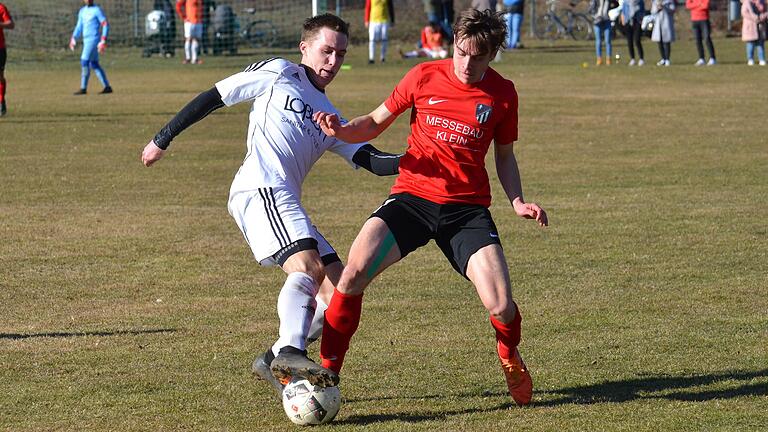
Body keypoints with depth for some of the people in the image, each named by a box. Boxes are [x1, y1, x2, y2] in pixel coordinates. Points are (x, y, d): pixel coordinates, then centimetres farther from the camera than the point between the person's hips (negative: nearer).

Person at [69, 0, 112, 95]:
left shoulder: (97, 10, -9)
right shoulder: (82, 11, 15)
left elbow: (106, 25, -13)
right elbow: (79, 26, 20)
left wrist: (103, 41, -21)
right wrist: (73, 39, 8)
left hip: (94, 40, -9)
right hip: (86, 40, 9)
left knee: (84, 61, -13)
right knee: (94, 64, 8)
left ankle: (83, 88, -10)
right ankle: (107, 87, 11)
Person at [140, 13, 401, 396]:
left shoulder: (330, 117, 28)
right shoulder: (278, 74, 10)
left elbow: (371, 161, 15)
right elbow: (213, 97, 12)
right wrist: (163, 139, 12)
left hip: (286, 203, 8)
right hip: (260, 189, -8)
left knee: (339, 289, 1)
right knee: (307, 266, -29)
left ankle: (274, 362, 4)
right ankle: (290, 352, -44)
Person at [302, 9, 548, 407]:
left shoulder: (502, 93, 3)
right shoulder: (425, 77, -1)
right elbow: (375, 123, 9)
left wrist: (517, 201, 0)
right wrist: (342, 130, -12)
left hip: (468, 208, 0)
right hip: (412, 196, 0)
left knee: (501, 306, -15)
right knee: (354, 272, -24)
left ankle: (510, 359, 23)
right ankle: (327, 370, -7)